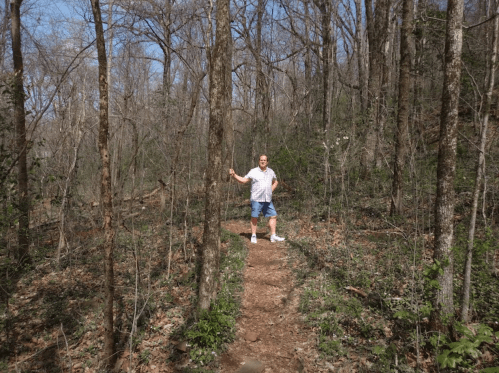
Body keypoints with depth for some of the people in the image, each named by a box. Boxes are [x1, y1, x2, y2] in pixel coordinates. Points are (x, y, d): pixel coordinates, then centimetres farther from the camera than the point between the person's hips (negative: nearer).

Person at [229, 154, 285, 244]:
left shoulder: (271, 171, 13)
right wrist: (234, 175, -16)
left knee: (273, 216, 2)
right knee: (254, 217, -2)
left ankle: (273, 236, 9)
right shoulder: (253, 171, 0)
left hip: (267, 200, 5)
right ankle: (253, 236, 8)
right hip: (256, 199, -4)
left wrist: (271, 190, 13)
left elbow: (275, 182, 28)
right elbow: (243, 180, -3)